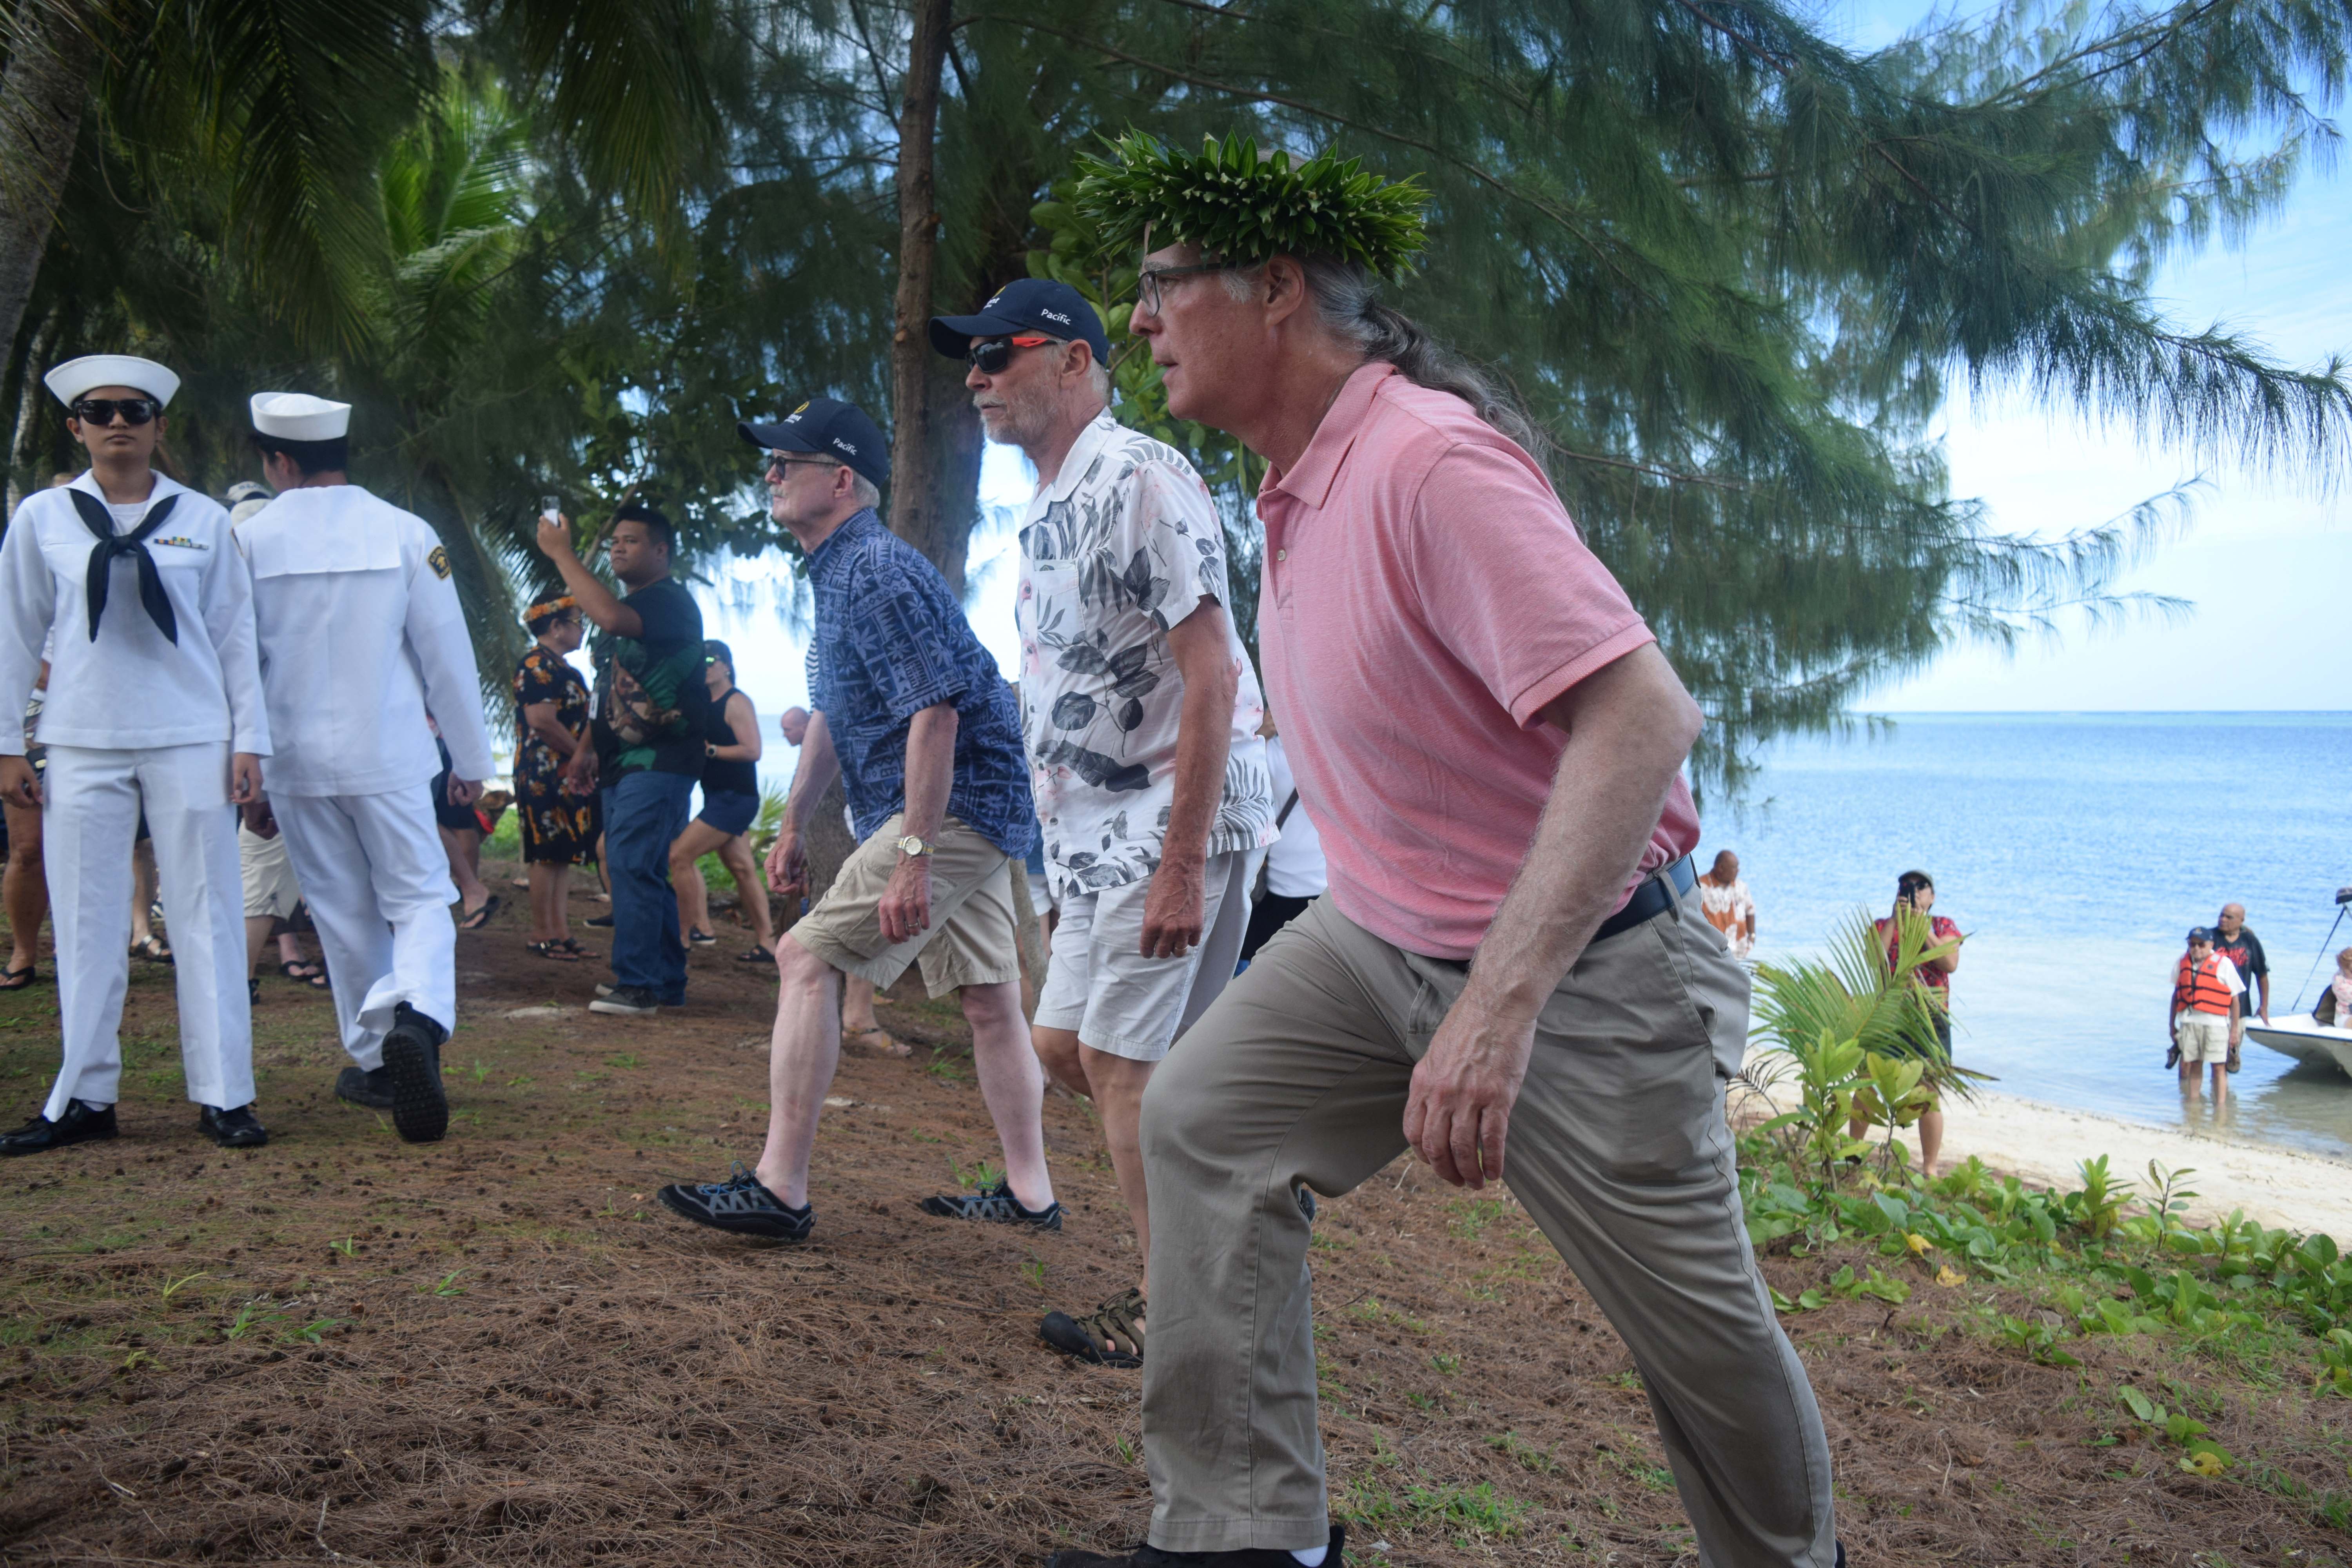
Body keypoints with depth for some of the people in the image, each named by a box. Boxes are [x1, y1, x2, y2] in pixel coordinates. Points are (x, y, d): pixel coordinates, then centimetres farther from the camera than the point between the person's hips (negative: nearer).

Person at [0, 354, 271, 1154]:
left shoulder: (202, 519, 5)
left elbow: (235, 633, 6)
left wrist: (248, 740, 2)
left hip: (190, 740, -1)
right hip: (82, 745, 1)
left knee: (207, 916, 0)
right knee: (86, 923, 4)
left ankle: (224, 1095, 5)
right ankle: (84, 1098, 14)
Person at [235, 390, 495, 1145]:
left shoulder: (249, 539, -3)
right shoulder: (405, 533, -5)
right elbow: (447, 654, -2)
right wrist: (470, 758, 8)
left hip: (296, 761, 1)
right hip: (389, 756, -1)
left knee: (344, 915, 12)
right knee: (419, 899, 3)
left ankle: (375, 1059, 21)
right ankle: (415, 1018, -25)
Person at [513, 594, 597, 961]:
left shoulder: (559, 666, 19)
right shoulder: (538, 665, -12)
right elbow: (542, 721, -22)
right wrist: (582, 753, -14)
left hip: (568, 775, 10)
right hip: (546, 775, -10)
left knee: (564, 856, 9)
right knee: (549, 855, -7)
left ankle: (561, 933, 11)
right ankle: (542, 935, -2)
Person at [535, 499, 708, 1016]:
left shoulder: (671, 601, -10)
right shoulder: (629, 608, 22)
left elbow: (612, 617, -30)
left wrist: (562, 554, -22)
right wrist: (588, 750, 18)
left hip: (658, 759, -10)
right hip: (624, 761, 10)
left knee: (630, 864, -17)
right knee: (646, 873, 11)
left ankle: (637, 984, -17)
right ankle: (668, 983, 16)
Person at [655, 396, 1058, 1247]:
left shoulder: (878, 572, -16)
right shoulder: (836, 575, 18)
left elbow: (935, 712, -24)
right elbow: (831, 715, 27)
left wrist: (914, 856, -26)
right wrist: (791, 826, 27)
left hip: (951, 805, -10)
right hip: (979, 808, 10)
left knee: (806, 957, -11)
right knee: (989, 999, 12)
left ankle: (779, 1188, -10)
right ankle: (1030, 1193, 19)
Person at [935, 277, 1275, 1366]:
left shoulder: (1139, 480, -16)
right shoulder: (1046, 511, 15)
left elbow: (1210, 678, -22)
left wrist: (1183, 863, -25)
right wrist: (1060, 843, 19)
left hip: (1180, 821, -10)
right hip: (1100, 833, 10)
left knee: (1121, 1060, -5)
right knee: (1063, 1045, 13)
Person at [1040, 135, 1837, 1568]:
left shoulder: (1428, 459, -26)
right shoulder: (1300, 481, 4)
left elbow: (1645, 714, -35)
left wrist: (1500, 1003, -38)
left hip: (1581, 966, -8)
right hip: (1382, 939, 8)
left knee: (1697, 1322, 7)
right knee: (1206, 1126, -8)